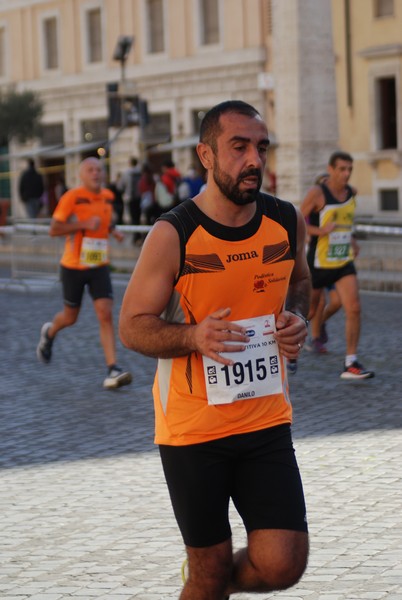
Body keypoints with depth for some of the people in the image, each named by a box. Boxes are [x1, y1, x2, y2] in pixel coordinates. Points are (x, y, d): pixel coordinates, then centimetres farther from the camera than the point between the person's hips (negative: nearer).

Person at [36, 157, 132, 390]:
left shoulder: (108, 196, 4)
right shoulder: (72, 197, -13)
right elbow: (53, 229, -15)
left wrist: (113, 231, 2)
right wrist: (84, 224, -25)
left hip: (99, 266, 3)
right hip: (73, 266, -3)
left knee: (106, 314, -12)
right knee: (70, 318, 12)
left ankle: (113, 370, -16)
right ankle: (50, 333, 48)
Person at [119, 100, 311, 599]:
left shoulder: (287, 222, -1)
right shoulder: (172, 236, -14)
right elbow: (132, 327, -8)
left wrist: (296, 319, -2)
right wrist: (193, 336, -26)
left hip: (266, 421, 3)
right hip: (193, 428, -3)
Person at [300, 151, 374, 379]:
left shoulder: (351, 193, 6)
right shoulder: (317, 193, -12)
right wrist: (320, 230, -27)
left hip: (344, 263, 4)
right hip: (319, 263, -4)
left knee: (354, 308, -13)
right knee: (309, 311, 10)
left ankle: (351, 363, -10)